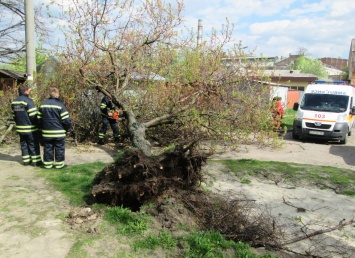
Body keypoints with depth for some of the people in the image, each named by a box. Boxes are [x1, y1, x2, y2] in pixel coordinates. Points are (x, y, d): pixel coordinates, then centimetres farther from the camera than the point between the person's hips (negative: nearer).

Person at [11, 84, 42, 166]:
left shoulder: (14, 102, 9)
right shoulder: (28, 101, -16)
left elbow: (14, 115, 13)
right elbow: (33, 116, -17)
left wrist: (18, 123, 21)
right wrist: (37, 125, -7)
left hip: (20, 128, 7)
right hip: (30, 128, -7)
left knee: (23, 144, 14)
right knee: (33, 144, 1)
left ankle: (26, 160, 19)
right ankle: (36, 161, 4)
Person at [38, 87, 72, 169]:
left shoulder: (43, 104, 6)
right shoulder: (60, 105, -11)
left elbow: (39, 118, 11)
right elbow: (65, 119, -12)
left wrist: (42, 128, 22)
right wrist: (68, 129, 0)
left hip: (46, 132, 5)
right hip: (59, 132, -5)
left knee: (47, 148, 12)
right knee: (59, 148, 5)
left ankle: (48, 164, 16)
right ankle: (59, 164, 9)